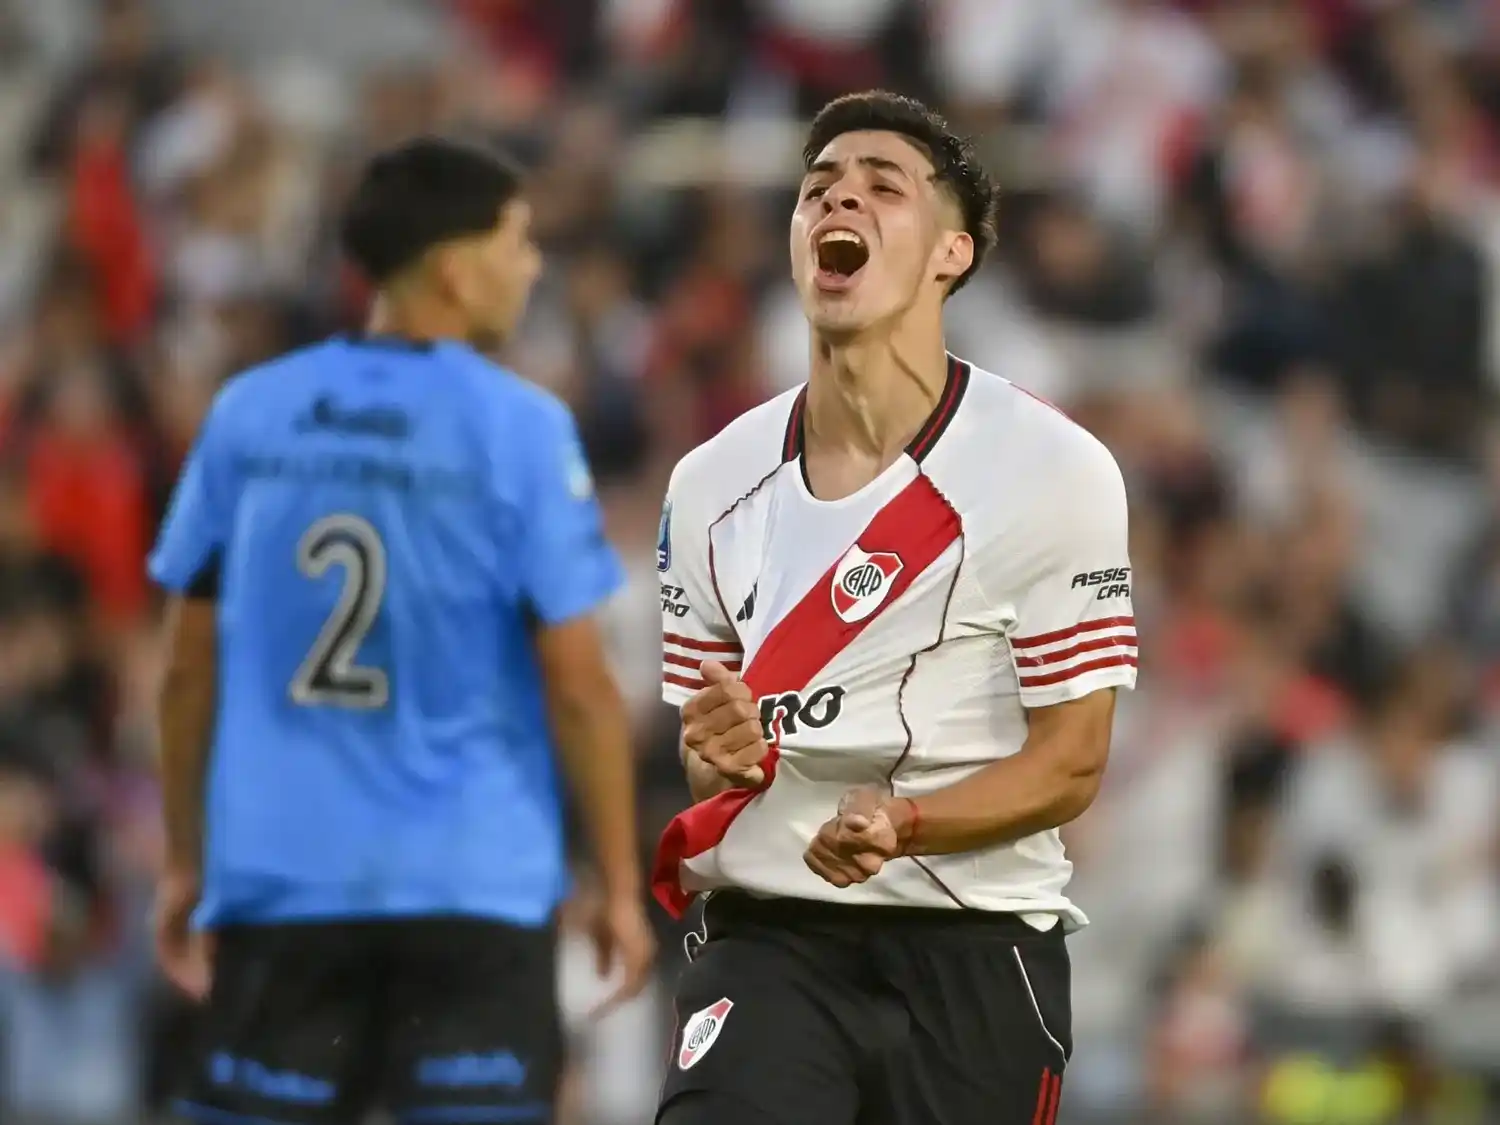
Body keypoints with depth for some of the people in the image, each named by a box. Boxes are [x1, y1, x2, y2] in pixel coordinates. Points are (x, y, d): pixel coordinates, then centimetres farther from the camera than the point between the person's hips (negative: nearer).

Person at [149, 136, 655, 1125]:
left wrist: (185, 862, 19)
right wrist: (622, 887, 1)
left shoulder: (248, 414, 5)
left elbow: (190, 673, 9)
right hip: (472, 885, -4)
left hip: (279, 881, 4)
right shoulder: (520, 429, -7)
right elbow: (578, 688, -7)